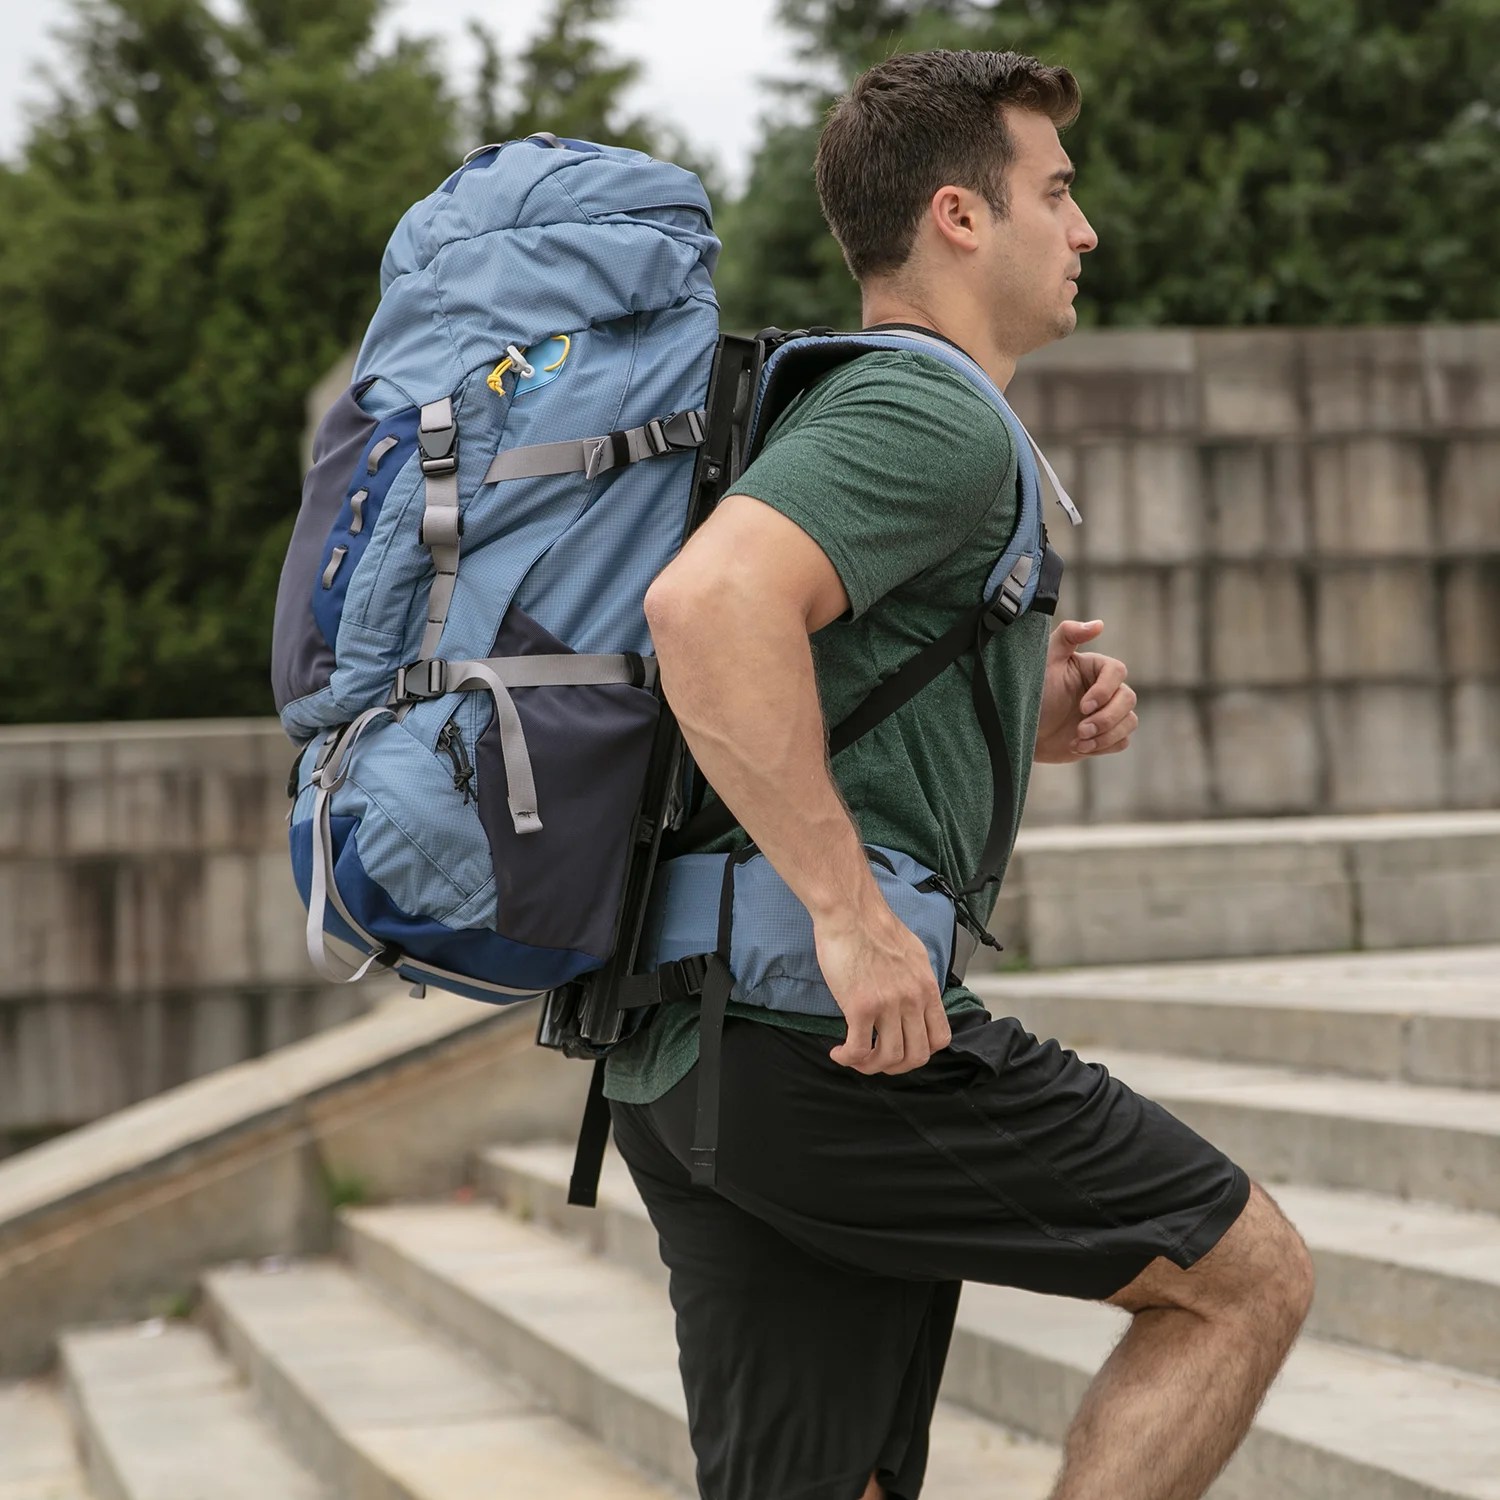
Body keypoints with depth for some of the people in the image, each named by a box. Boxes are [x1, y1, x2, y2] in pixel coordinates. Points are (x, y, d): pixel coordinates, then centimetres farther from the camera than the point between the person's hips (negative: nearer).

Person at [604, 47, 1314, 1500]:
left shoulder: (836, 410, 24)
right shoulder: (936, 416, -9)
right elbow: (707, 601, -28)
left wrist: (1020, 723, 15)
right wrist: (853, 914, -25)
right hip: (826, 1039, -10)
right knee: (1249, 1274, 4)